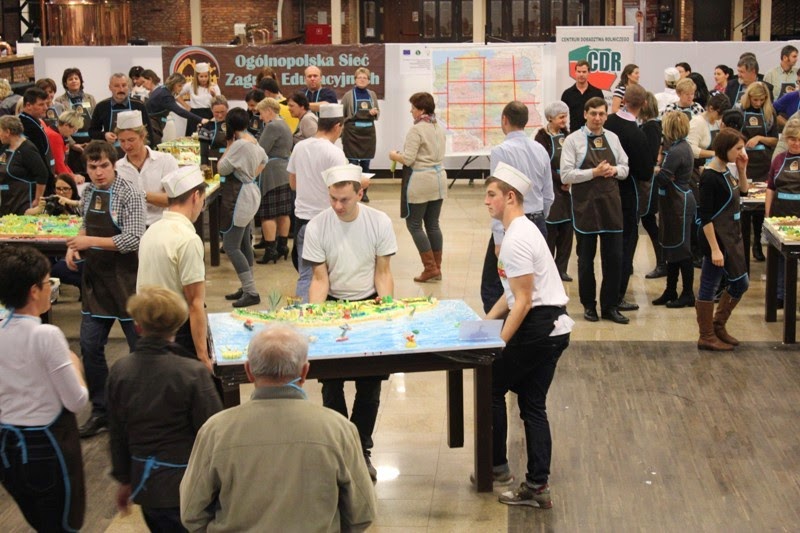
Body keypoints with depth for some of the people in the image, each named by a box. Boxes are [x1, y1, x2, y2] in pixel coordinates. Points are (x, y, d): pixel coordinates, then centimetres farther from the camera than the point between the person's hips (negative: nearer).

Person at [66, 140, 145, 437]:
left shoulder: (128, 195, -15)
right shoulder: (88, 192, 6)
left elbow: (133, 240, -22)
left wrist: (91, 241, -21)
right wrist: (75, 245, 2)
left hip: (125, 281, -6)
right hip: (95, 278, 6)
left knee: (140, 346, 4)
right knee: (90, 346, 7)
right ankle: (101, 411, 20)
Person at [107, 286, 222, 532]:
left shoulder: (119, 371, -3)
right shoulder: (193, 373, -18)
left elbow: (117, 434, 5)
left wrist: (124, 479, 18)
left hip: (145, 482, 5)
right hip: (185, 486, -5)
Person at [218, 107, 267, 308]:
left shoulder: (239, 144, -20)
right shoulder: (253, 141, 9)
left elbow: (222, 169, -16)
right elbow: (263, 160, 29)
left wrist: (229, 145, -8)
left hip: (239, 197, -10)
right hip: (250, 191, 10)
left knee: (231, 246, -8)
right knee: (244, 244, 16)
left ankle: (251, 292, -9)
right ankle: (247, 289, 22)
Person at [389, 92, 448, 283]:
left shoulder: (416, 130, -14)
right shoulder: (439, 129, 11)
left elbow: (408, 159, -17)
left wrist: (394, 155, 2)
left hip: (421, 180, -8)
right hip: (439, 176, 8)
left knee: (414, 224, 2)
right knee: (433, 224, 13)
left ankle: (430, 267, -2)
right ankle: (436, 268, 14)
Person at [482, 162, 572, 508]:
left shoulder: (516, 240, -17)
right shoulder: (522, 231, 15)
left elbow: (523, 301, -20)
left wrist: (499, 344, -16)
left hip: (537, 328, -10)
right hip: (554, 328, 10)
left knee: (492, 389, 6)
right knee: (533, 404, 11)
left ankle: (496, 466, 17)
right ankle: (537, 487, 12)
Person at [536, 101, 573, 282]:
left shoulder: (566, 135, 11)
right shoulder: (542, 137, -8)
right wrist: (561, 180, -16)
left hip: (566, 188, 6)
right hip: (550, 190, -6)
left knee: (566, 230, 6)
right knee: (550, 230, -3)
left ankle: (561, 268, 14)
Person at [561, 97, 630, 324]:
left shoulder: (612, 138, 8)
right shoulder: (573, 140, -5)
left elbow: (625, 168, 15)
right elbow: (566, 175, -10)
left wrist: (615, 170, -7)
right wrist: (594, 172, -19)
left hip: (611, 203, 3)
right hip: (585, 205, -3)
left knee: (614, 256, 4)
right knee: (586, 258, 8)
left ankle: (610, 306, 15)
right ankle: (589, 305, 21)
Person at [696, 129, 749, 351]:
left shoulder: (725, 172, 7)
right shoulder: (710, 177, -19)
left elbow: (743, 191, 23)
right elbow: (705, 217, -20)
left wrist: (742, 169, 6)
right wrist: (714, 249, -23)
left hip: (731, 236, 10)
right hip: (716, 237, -10)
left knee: (740, 283, 16)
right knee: (709, 286, 1)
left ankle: (718, 326, 30)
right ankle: (707, 337, 11)